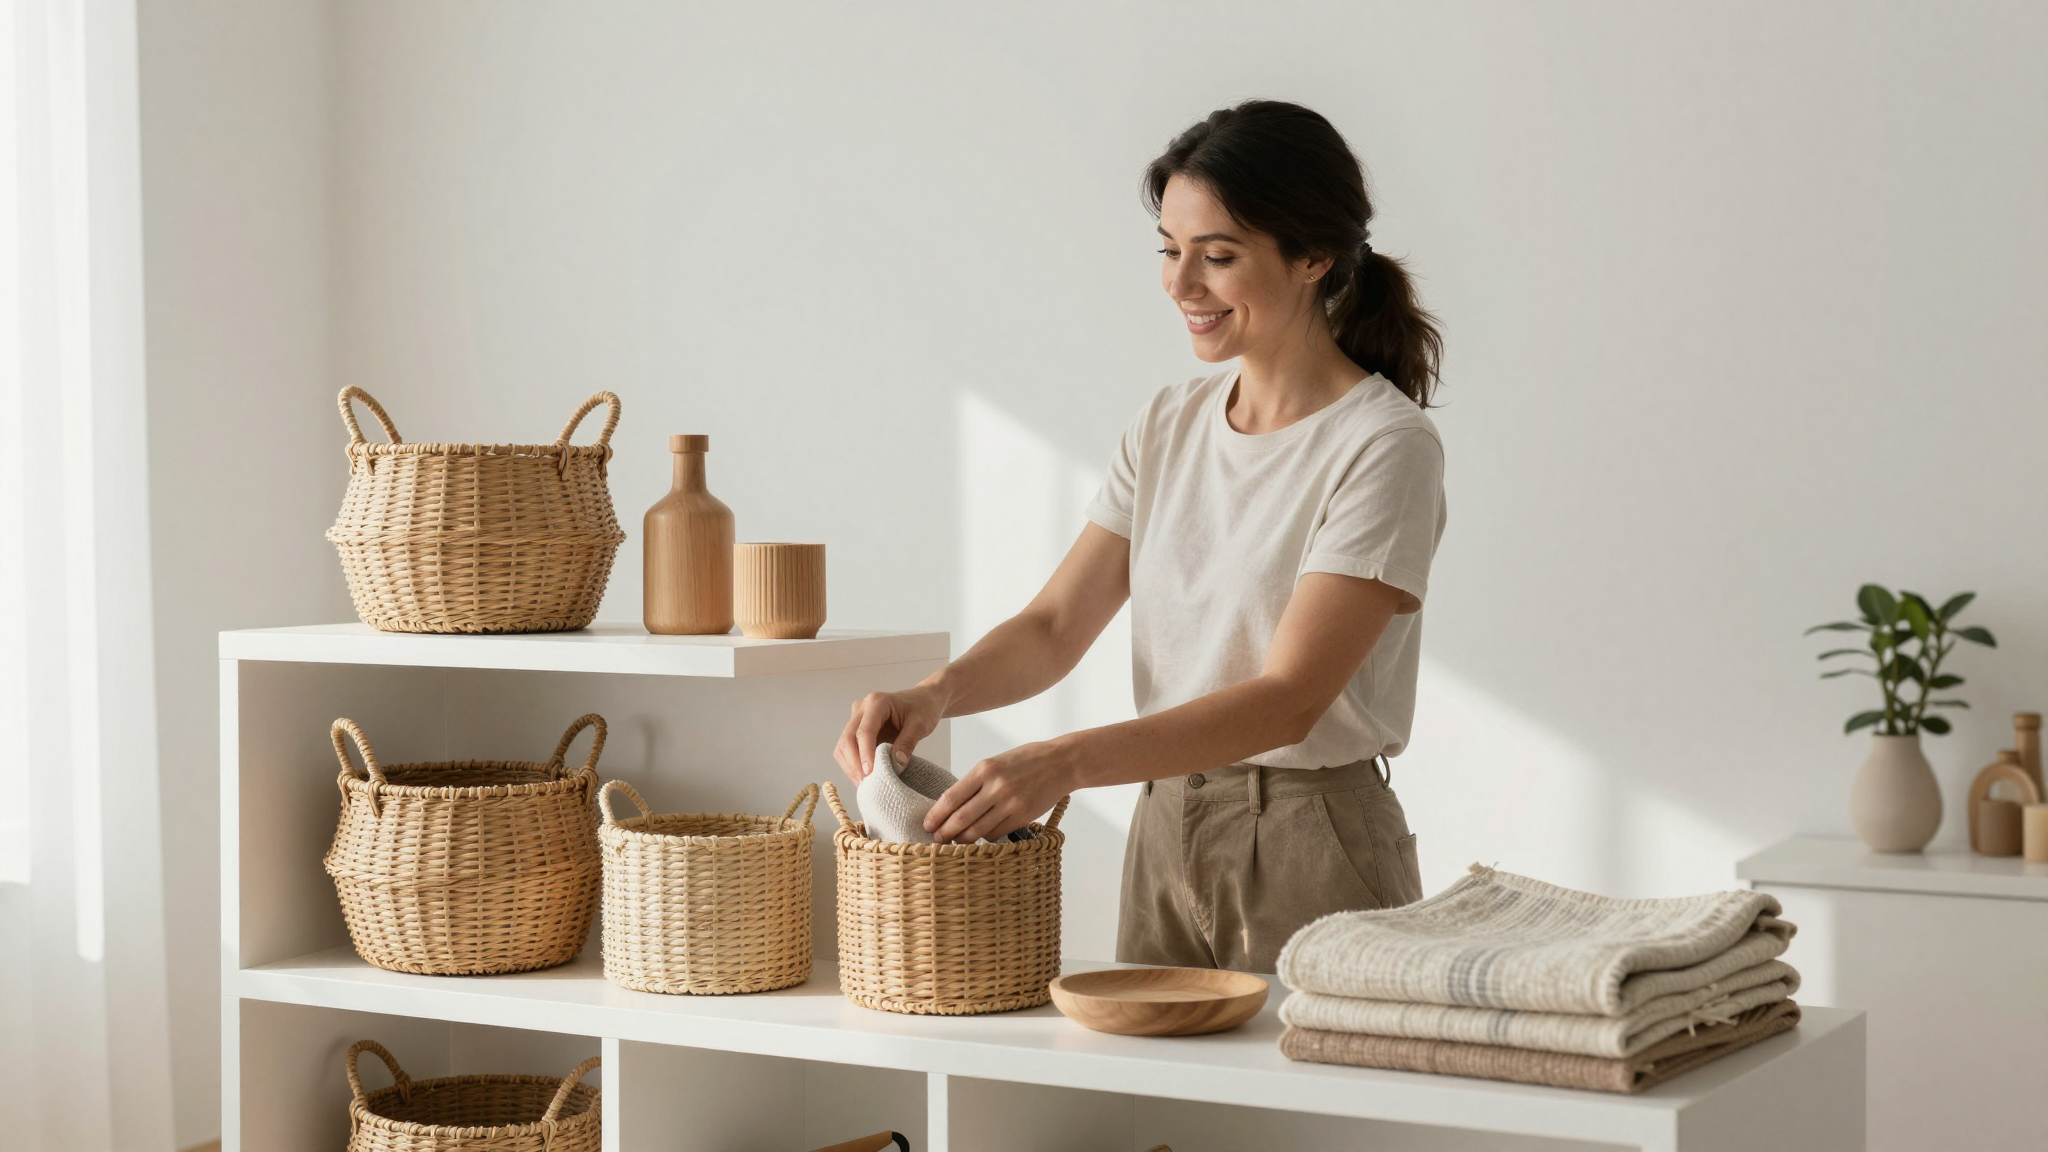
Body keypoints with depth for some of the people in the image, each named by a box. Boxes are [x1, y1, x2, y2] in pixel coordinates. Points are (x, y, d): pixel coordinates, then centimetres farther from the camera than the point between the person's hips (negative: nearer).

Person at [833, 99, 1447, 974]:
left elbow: (1290, 697, -21)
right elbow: (1055, 625, 5)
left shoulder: (1385, 445, -14)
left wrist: (1063, 762, -31)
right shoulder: (1169, 427, 8)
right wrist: (935, 693, -16)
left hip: (1312, 856, -5)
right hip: (1166, 842, 6)